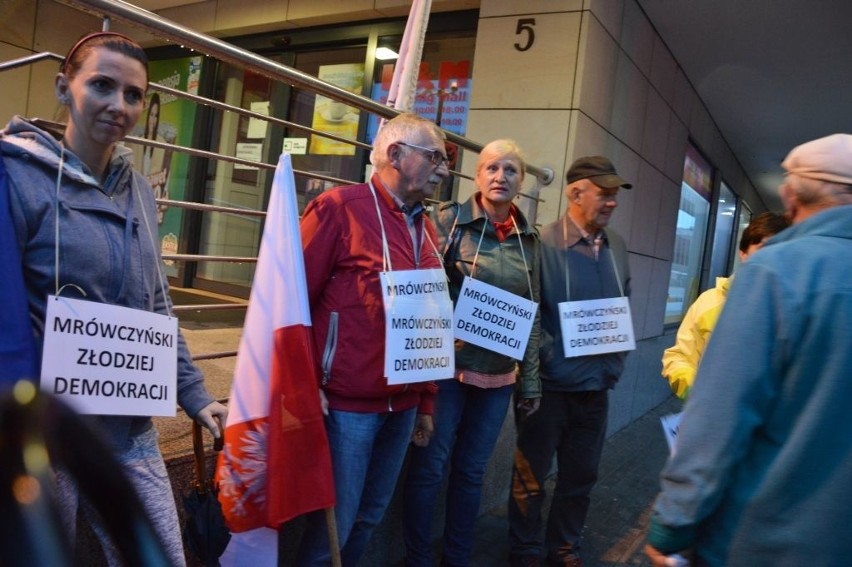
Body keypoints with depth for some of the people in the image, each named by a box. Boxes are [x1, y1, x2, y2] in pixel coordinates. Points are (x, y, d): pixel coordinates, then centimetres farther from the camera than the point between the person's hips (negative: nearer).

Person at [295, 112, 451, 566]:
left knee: (369, 518, 20)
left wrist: (426, 402, 14)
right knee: (334, 523, 6)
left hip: (403, 406, 7)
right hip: (348, 404, -7)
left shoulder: (425, 229, 11)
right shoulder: (340, 207, -10)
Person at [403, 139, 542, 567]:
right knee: (429, 467, 6)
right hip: (447, 366, -4)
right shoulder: (449, 219, -5)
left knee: (471, 471, 16)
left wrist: (531, 379, 11)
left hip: (499, 374, 4)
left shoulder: (528, 239, 8)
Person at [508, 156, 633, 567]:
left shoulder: (617, 246, 7)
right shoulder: (543, 243, -13)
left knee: (581, 475, 19)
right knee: (531, 476, 10)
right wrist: (549, 357, -17)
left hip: (596, 386, 6)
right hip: (549, 385, -6)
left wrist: (616, 360, 9)